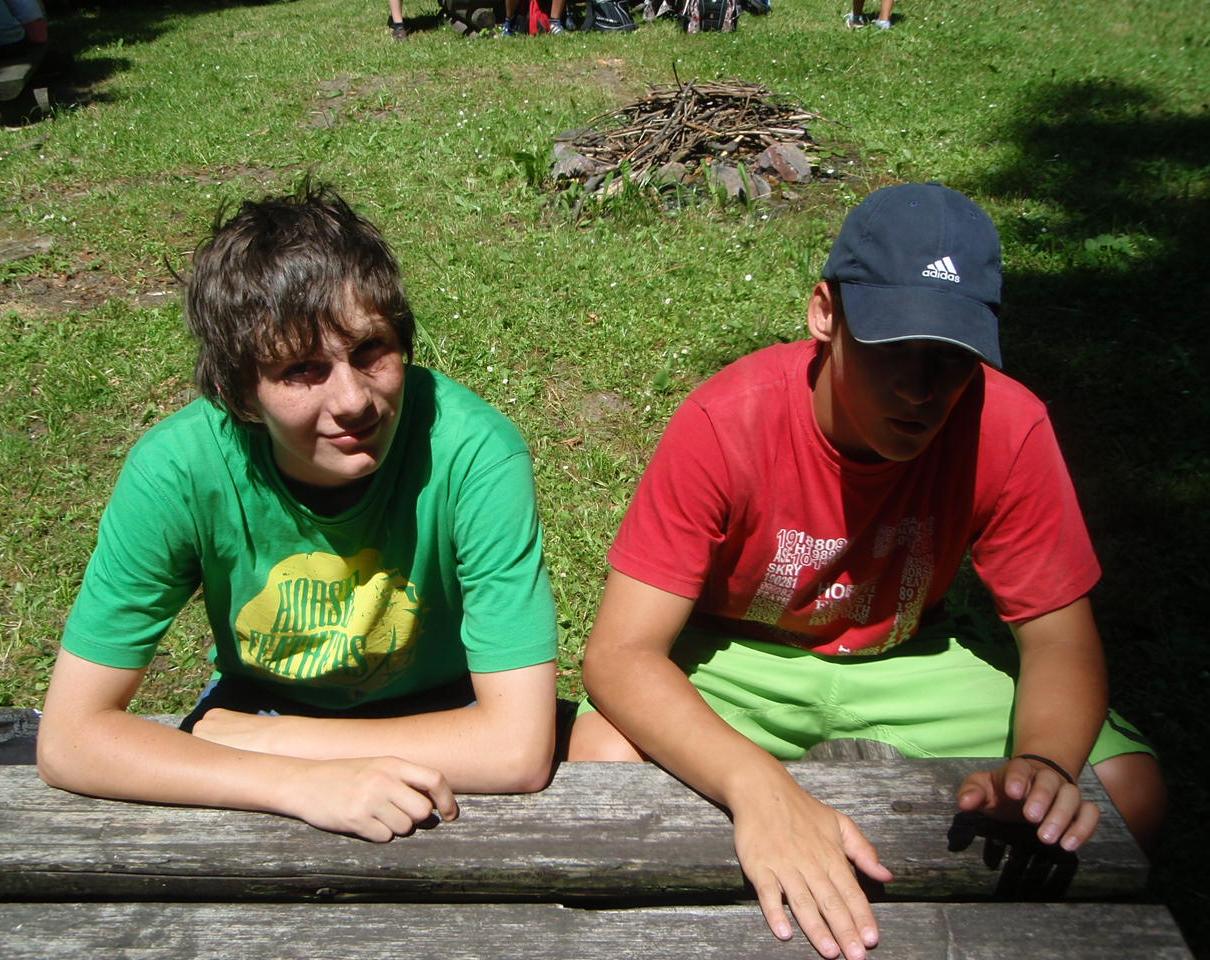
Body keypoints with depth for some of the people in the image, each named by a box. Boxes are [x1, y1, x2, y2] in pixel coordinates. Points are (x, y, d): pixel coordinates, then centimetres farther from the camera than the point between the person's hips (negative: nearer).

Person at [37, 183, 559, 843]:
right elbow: (69, 738, -21)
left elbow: (518, 747, -30)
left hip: (437, 718, 0)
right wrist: (305, 783, -35)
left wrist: (253, 738, -25)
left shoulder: (472, 450, -30)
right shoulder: (177, 468, -24)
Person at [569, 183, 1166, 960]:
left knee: (1130, 791, -14)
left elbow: (1061, 641, -14)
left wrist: (1041, 763, -38)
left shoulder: (1007, 427, -22)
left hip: (903, 657, 3)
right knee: (605, 766, -32)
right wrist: (758, 786, -49)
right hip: (733, 653, -2)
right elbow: (619, 654, -31)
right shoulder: (726, 422, -29)